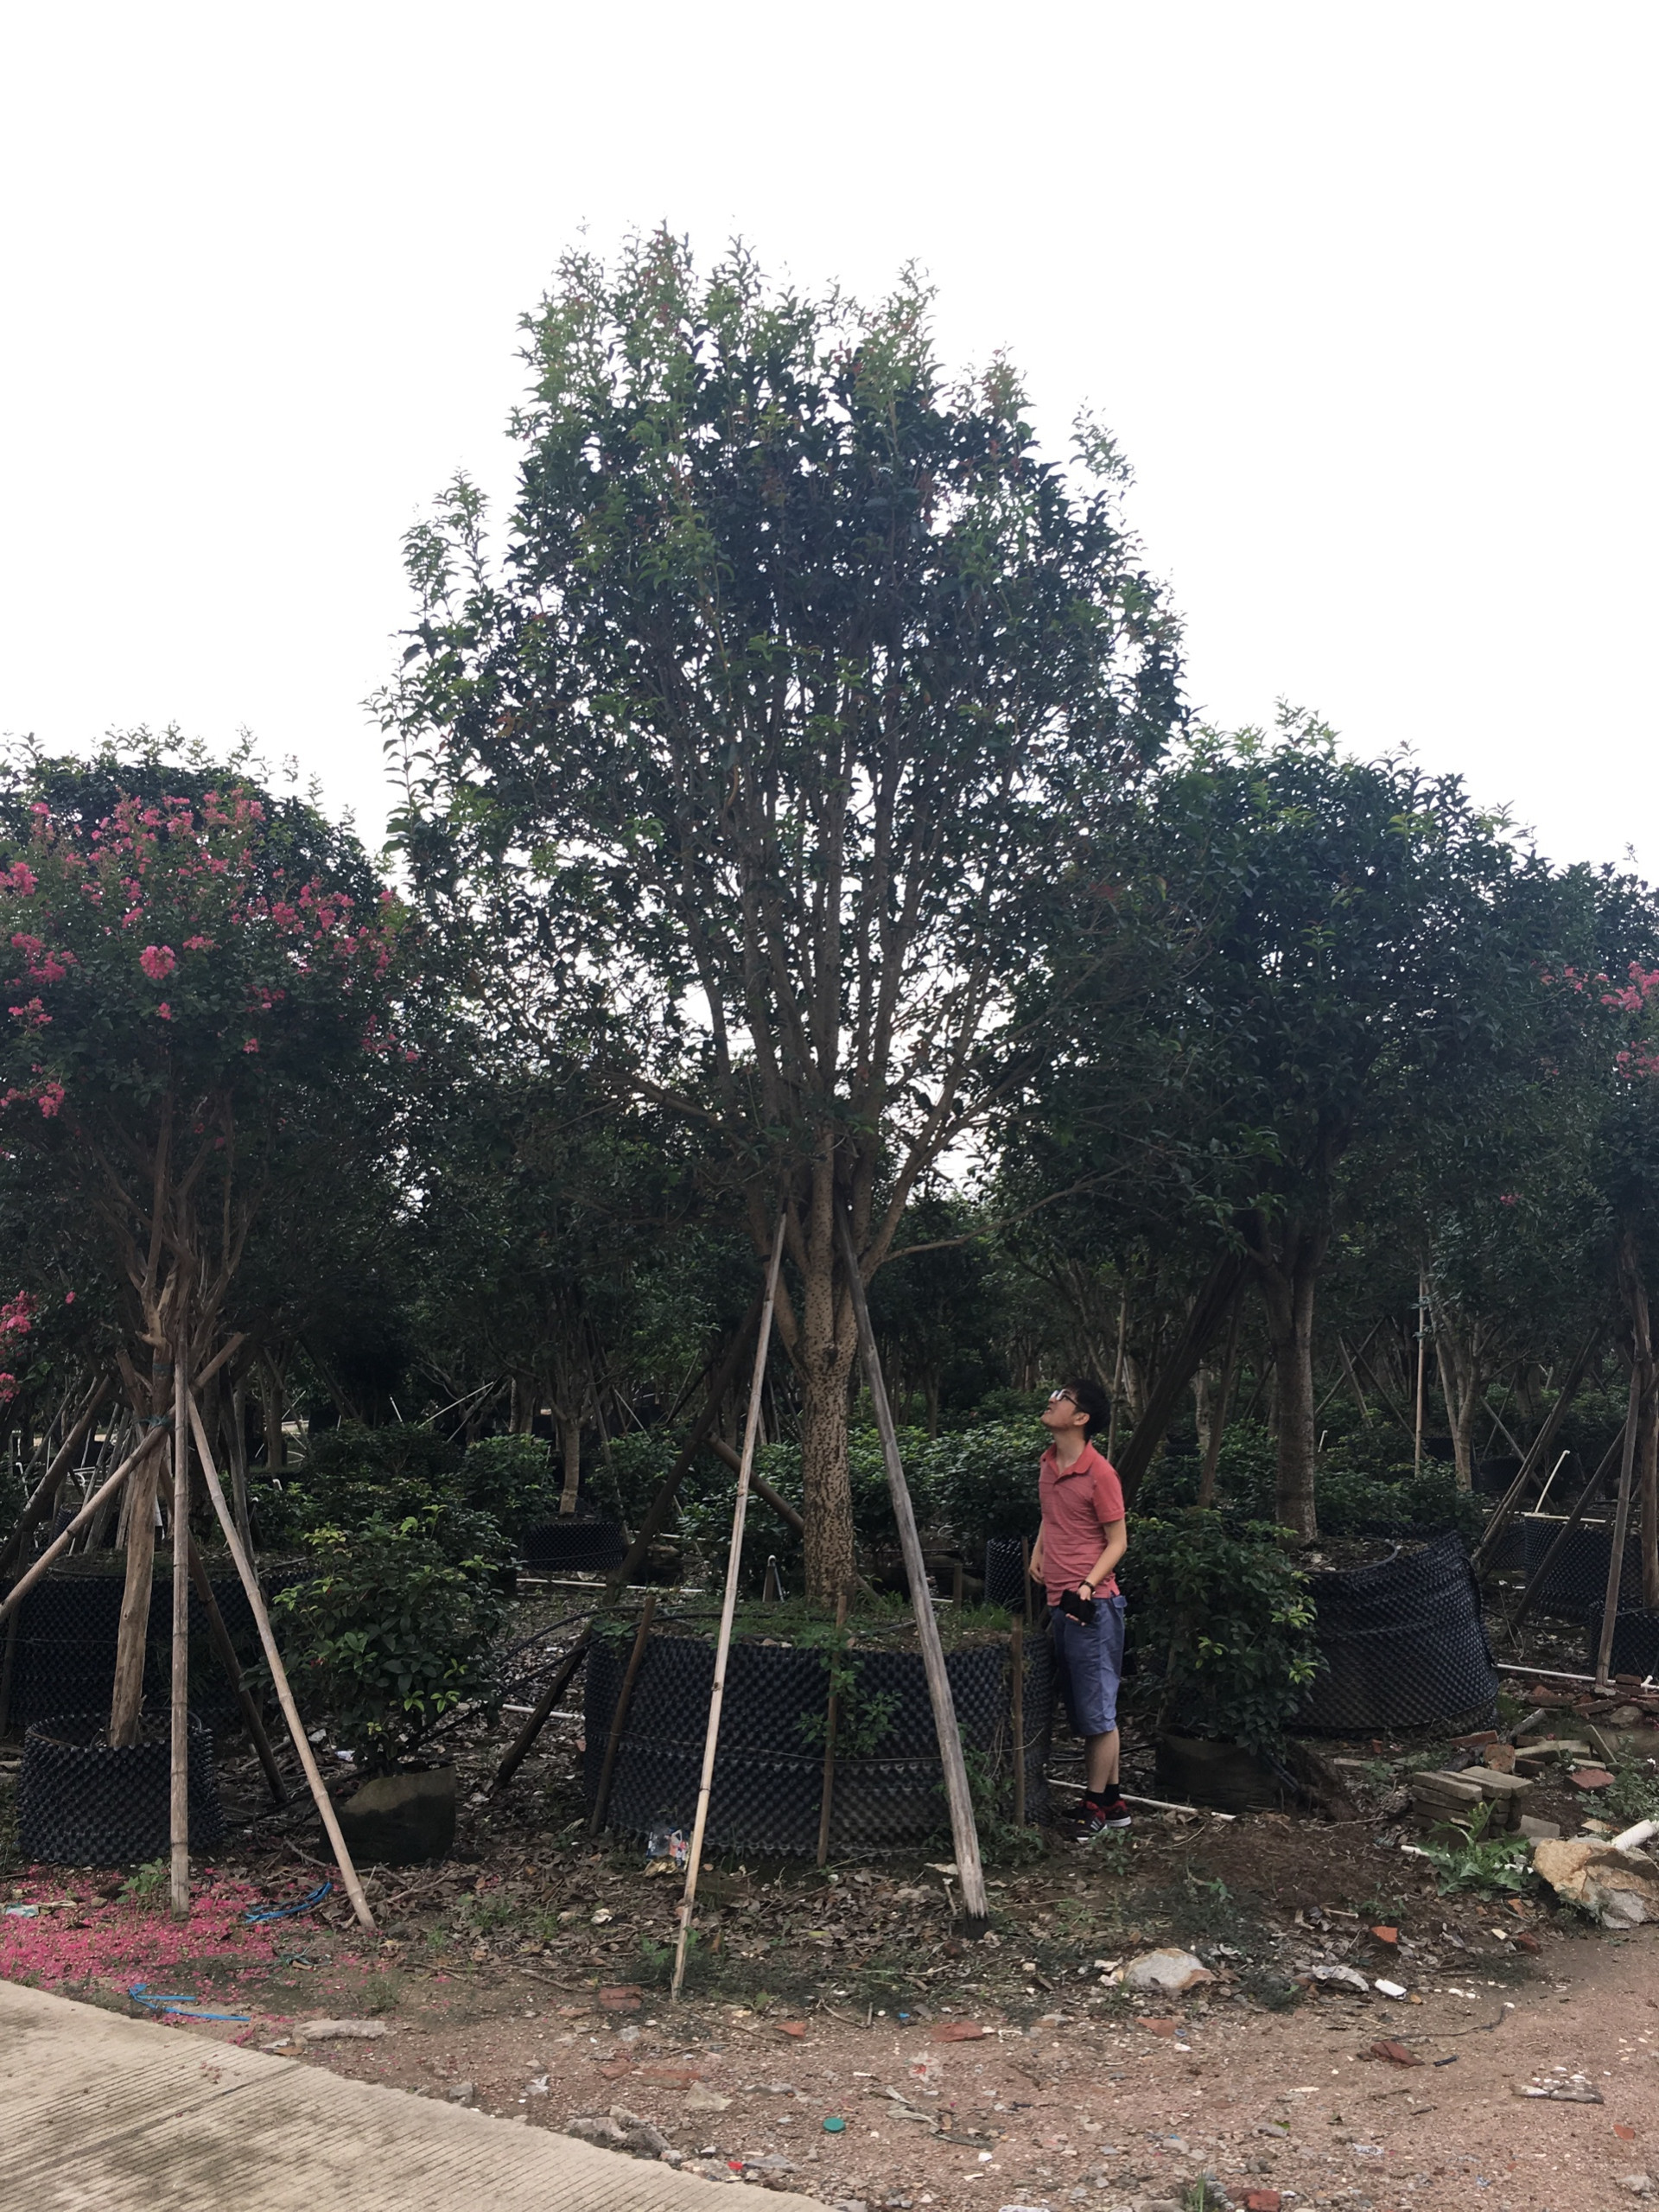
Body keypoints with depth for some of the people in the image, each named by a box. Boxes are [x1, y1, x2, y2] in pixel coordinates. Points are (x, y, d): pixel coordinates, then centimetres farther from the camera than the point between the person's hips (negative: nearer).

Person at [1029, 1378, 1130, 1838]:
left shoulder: (1099, 1473, -16)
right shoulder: (1048, 1463, 8)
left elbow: (1118, 1541, -11)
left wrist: (1087, 1585, -21)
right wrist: (1038, 1555, 12)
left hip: (1092, 1605, -9)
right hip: (1059, 1604, 9)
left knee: (1098, 1711, 2)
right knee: (1083, 1711, 15)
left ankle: (1095, 1806, 13)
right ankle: (1112, 1801, 26)